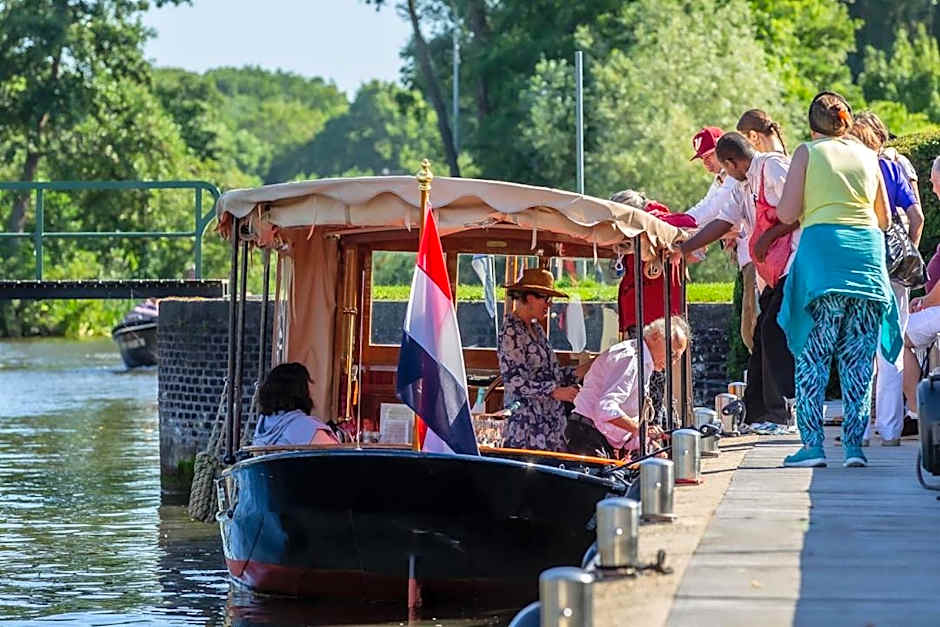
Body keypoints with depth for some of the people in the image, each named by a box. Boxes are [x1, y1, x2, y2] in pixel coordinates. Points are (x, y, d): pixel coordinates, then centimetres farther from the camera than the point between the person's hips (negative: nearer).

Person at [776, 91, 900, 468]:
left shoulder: (807, 153, 6)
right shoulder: (867, 156, 16)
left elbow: (787, 214, 0)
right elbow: (884, 219, 21)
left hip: (822, 246, -3)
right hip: (868, 250, 3)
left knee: (812, 356, -2)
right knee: (858, 359, 6)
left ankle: (813, 445, -8)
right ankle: (854, 445, 2)